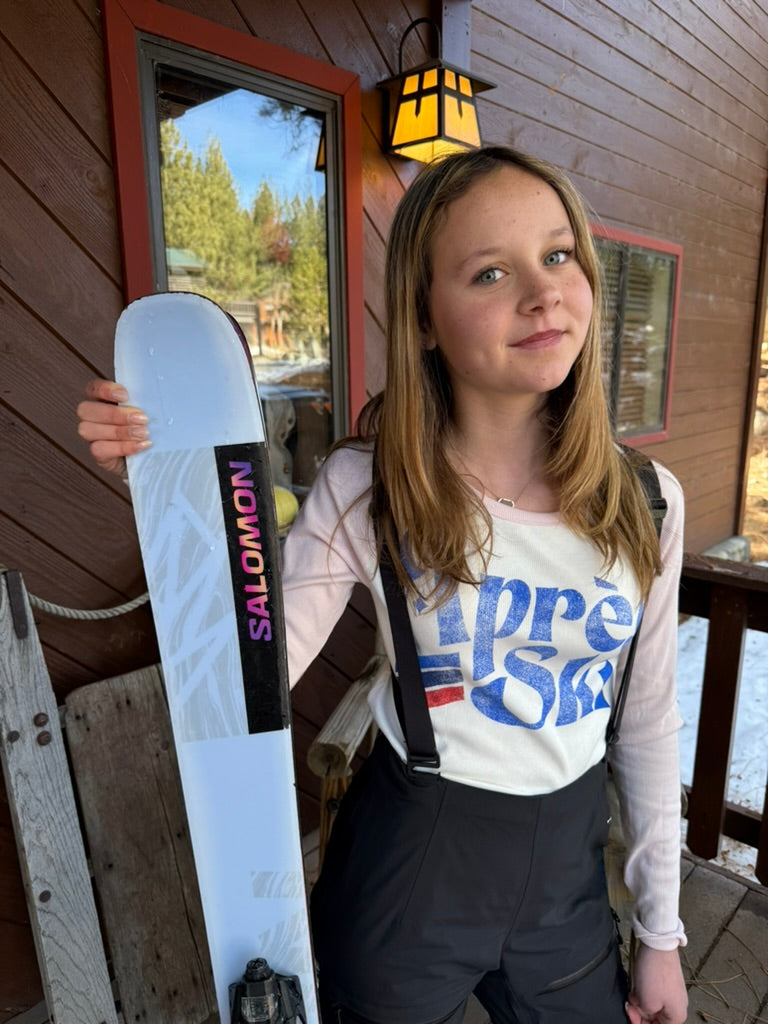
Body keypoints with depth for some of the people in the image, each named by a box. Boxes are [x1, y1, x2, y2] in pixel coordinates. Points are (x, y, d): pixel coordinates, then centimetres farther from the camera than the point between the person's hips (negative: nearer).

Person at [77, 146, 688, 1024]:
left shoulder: (645, 500, -9)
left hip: (570, 865, 3)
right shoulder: (364, 488, -17)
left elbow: (648, 720, 0)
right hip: (407, 861, -2)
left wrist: (661, 931, 8)